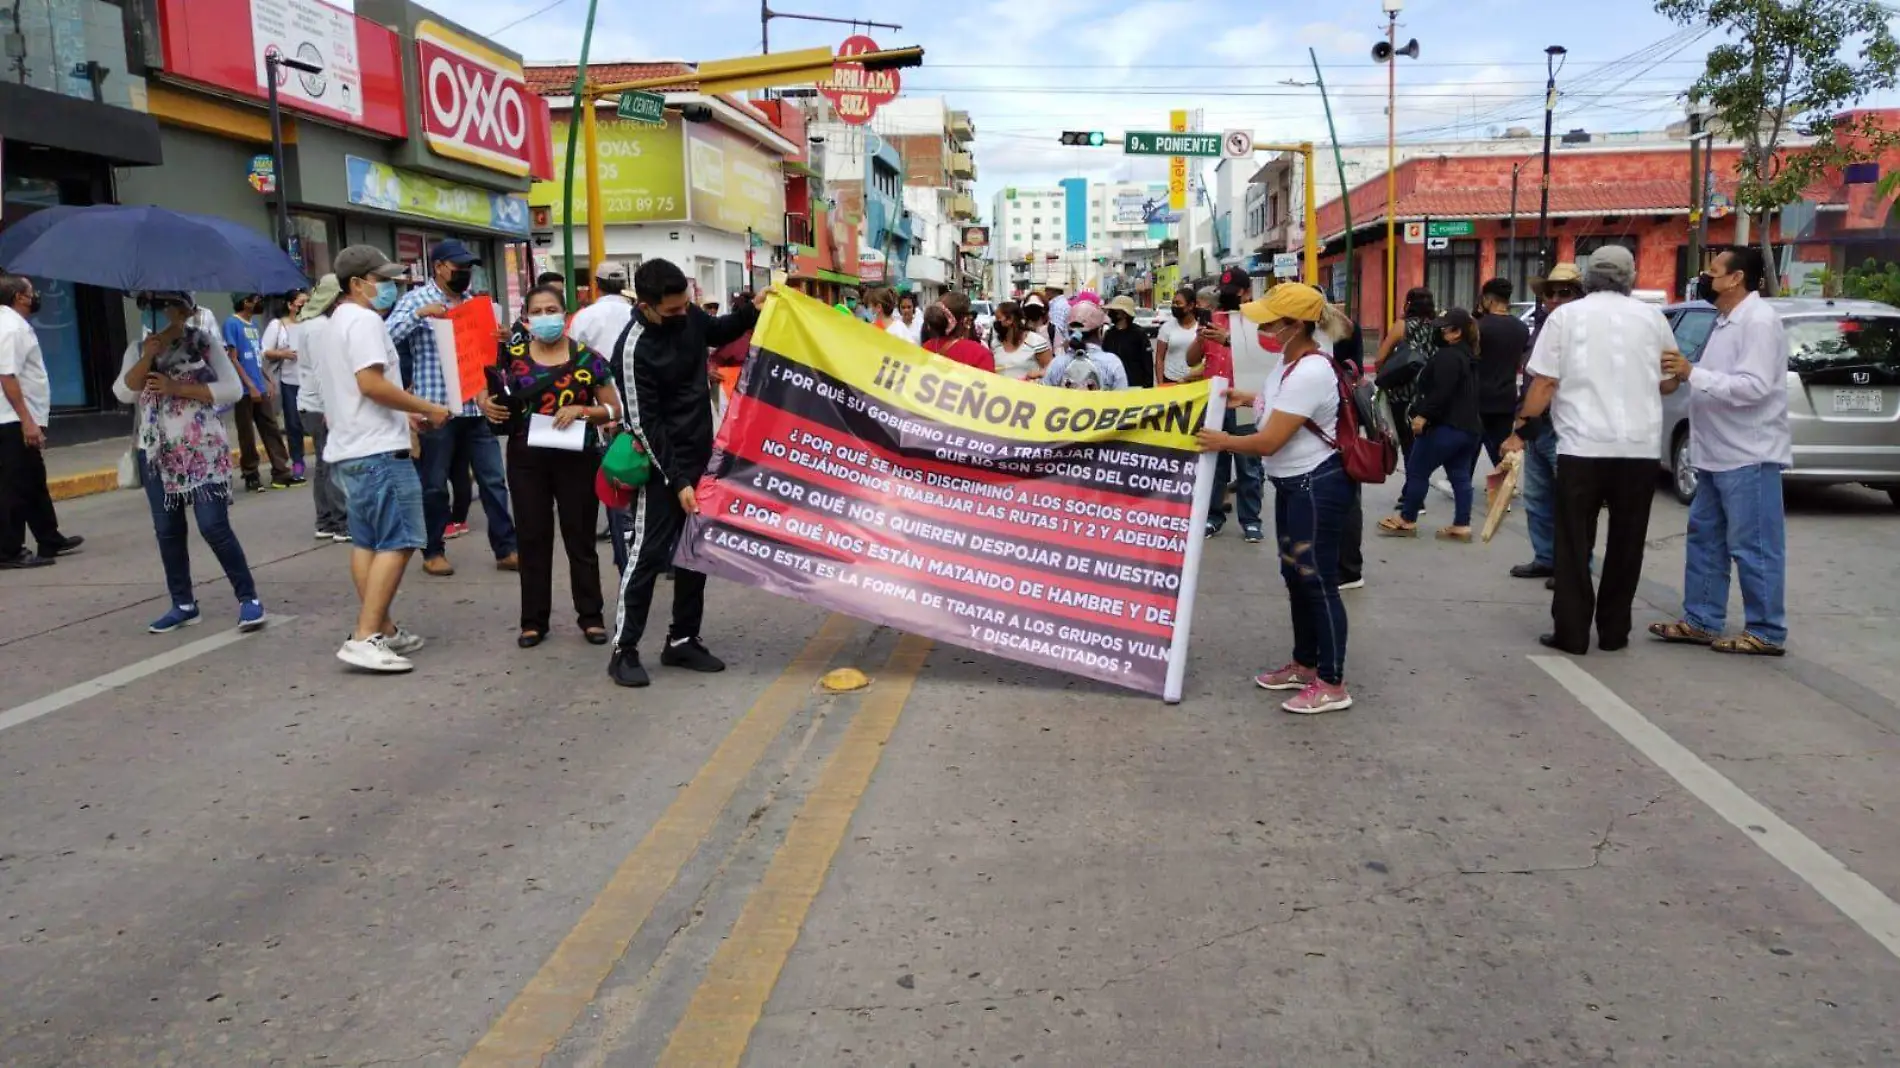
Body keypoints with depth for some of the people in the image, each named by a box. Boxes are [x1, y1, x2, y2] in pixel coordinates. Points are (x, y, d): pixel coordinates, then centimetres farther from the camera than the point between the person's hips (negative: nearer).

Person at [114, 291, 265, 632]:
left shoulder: (204, 342, -2)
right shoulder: (138, 349, 10)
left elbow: (233, 388, -10)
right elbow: (124, 393, -3)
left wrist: (178, 388, -15)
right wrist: (148, 356, -14)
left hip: (203, 451, -5)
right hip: (157, 453, 5)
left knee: (214, 526, -10)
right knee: (167, 530, 8)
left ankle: (248, 597, -2)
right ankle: (183, 604, 18)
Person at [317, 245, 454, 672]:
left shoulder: (335, 324, 21)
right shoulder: (363, 320, -12)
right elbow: (371, 383, -22)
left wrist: (403, 413, 20)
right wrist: (427, 408, -14)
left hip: (349, 451, 11)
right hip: (379, 450, -11)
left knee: (367, 542, 13)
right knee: (397, 543, -10)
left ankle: (382, 629, 19)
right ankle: (365, 638, -14)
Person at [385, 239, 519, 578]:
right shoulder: (416, 299, -1)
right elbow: (386, 337, -11)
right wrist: (418, 314, -21)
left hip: (477, 406, 4)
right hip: (437, 408, -4)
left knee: (493, 480, 4)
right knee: (434, 485, 5)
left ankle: (505, 549, 10)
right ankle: (433, 551, 17)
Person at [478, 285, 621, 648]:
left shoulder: (586, 357, -2)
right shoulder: (512, 354, 3)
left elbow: (614, 409, 0)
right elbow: (484, 389, 13)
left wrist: (581, 411, -17)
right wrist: (486, 403, -10)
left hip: (577, 459, -1)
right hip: (526, 460, 2)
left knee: (580, 537, 6)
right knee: (533, 539, 7)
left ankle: (591, 616, 16)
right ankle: (534, 620, 16)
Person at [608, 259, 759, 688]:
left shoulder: (689, 315, -2)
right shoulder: (636, 349, -22)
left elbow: (720, 332, 22)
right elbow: (645, 423, -20)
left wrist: (750, 310, 1)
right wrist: (676, 481, -20)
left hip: (700, 458, 7)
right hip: (662, 466, -7)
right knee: (648, 555, -3)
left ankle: (682, 640, 22)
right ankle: (624, 649, 7)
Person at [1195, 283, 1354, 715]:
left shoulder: (1309, 373, -26)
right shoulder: (1291, 360, 6)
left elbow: (1269, 441, -25)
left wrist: (1222, 441, -9)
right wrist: (1251, 399, 15)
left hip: (1317, 486, -11)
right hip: (1292, 483, 11)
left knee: (1318, 582, -4)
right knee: (1296, 576, 18)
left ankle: (1332, 685, 6)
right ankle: (1305, 664, 32)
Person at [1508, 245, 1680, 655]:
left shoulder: (1565, 315, 1)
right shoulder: (1651, 316, 7)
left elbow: (1545, 384, -3)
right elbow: (1669, 382, 15)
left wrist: (1521, 428, 7)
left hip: (1582, 445, -2)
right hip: (1640, 447, 2)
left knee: (1575, 545, 5)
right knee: (1625, 544, 11)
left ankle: (1572, 632, 4)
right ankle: (1614, 631, 16)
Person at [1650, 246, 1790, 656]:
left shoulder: (1759, 321, -15)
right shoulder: (1725, 321, 15)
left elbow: (1753, 387, -24)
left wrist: (1692, 373, -23)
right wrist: (1684, 373, 5)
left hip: (1749, 457, -10)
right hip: (1718, 454, 10)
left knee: (1753, 547, -2)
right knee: (1704, 537, 14)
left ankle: (1767, 633, 7)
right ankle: (1701, 621, 22)